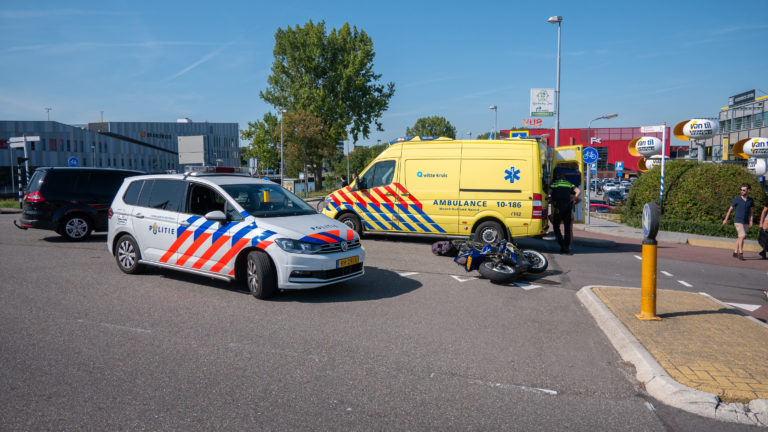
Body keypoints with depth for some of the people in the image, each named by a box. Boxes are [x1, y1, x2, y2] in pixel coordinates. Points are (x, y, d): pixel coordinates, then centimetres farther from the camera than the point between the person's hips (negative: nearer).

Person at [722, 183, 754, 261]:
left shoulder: (750, 200, 5)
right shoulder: (737, 199, -8)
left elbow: (750, 211, 14)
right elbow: (730, 209, 1)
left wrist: (751, 221, 3)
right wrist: (726, 219, 4)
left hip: (745, 222, 5)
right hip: (738, 221, -5)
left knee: (740, 237, 10)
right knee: (742, 236, -16)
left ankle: (735, 252, 20)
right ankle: (740, 253, -10)